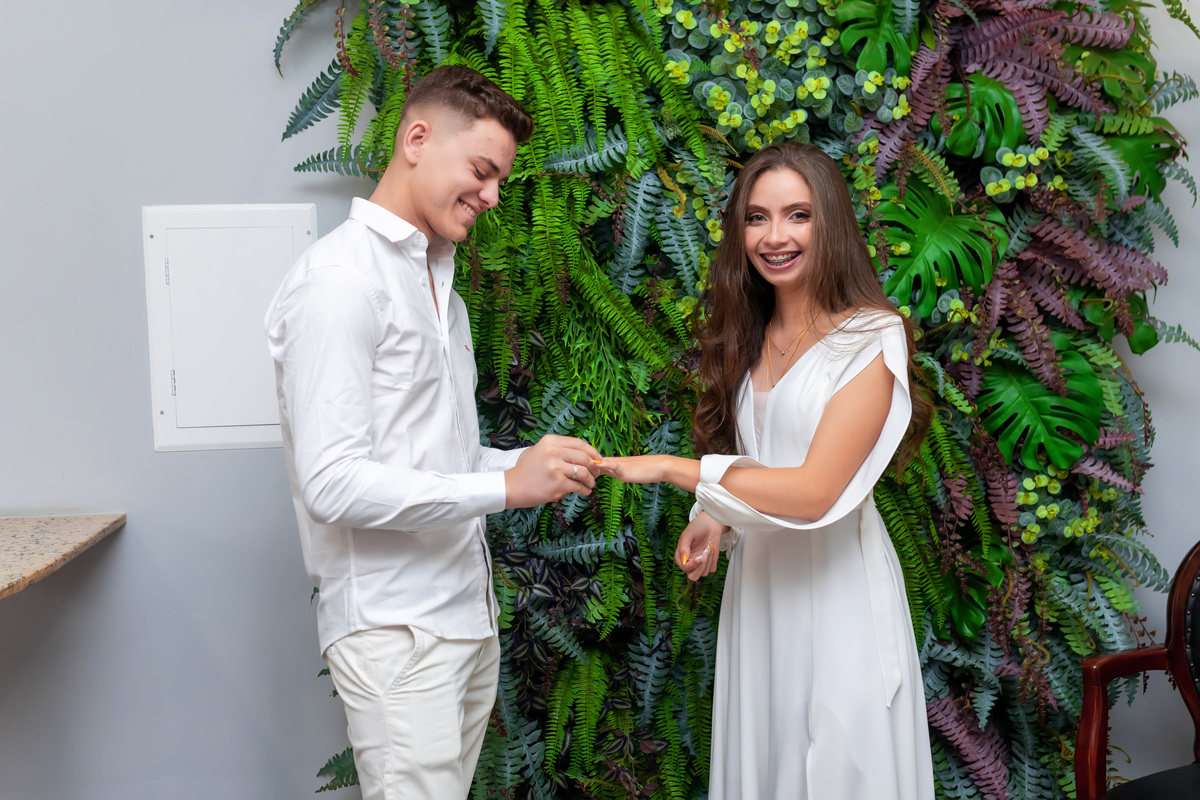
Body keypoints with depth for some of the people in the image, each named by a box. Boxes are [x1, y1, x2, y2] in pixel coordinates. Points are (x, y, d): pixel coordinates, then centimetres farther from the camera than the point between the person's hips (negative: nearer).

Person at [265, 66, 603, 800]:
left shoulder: (437, 276, 17)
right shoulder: (341, 278, -13)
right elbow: (331, 483, -20)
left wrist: (532, 463, 1)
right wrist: (505, 486, -20)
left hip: (465, 613, 8)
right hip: (395, 629, -8)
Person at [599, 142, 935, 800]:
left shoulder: (870, 339, -13)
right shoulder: (748, 337, 10)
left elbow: (813, 493, -20)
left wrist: (670, 468, -18)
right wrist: (717, 517, -4)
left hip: (835, 589, -6)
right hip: (756, 582, 6)